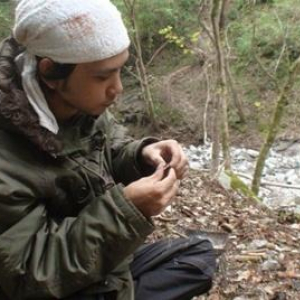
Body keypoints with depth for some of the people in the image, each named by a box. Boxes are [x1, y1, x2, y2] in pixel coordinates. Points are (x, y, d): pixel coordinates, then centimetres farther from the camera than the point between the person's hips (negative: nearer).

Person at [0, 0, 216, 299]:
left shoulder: (83, 105, -10)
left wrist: (142, 155, -14)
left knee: (199, 255, 13)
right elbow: (29, 275, -26)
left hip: (104, 265, 8)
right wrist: (124, 210, -33)